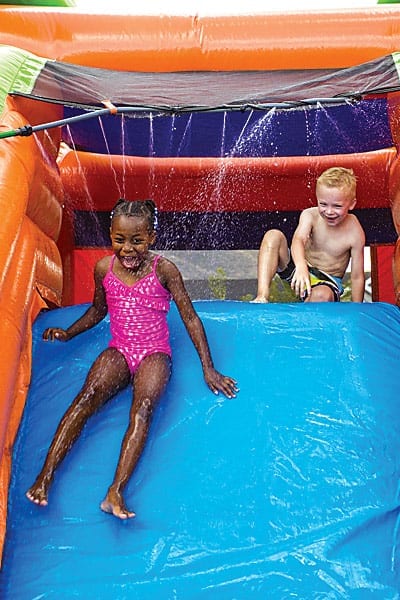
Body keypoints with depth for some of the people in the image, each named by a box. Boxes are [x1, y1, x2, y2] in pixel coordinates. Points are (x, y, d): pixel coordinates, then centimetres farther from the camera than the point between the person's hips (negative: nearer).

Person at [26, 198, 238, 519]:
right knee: (87, 398, -24)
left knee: (143, 408, -30)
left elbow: (190, 317, -2)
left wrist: (208, 369, -4)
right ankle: (45, 475, -29)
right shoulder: (104, 269, 2)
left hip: (154, 352, -3)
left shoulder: (164, 270, -7)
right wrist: (68, 333, 12)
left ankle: (116, 491, -41)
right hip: (118, 350, 3)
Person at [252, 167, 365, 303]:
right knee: (273, 235, -22)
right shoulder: (310, 215, -13)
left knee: (322, 296, -42)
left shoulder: (355, 233, -16)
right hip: (299, 268, 3)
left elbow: (357, 277, -12)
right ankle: (262, 297, -34)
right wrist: (301, 266, -55)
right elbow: (298, 240, -33)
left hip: (328, 281, -3)